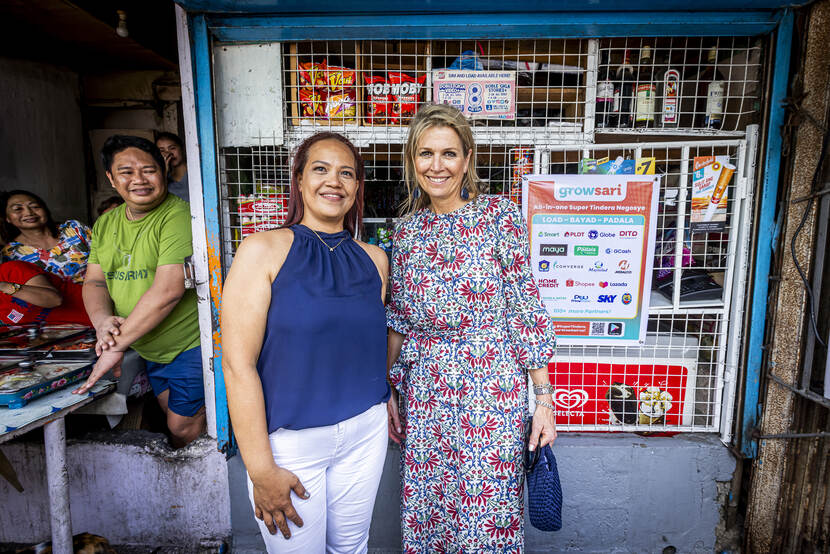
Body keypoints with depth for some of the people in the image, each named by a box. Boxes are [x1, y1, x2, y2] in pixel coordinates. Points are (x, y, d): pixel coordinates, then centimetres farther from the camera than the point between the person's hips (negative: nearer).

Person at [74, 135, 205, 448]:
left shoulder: (179, 216, -19)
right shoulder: (105, 225, 8)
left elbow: (168, 290, -26)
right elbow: (94, 282, 9)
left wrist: (118, 345, -21)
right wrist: (102, 321, -14)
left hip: (190, 345, -7)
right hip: (152, 352, 8)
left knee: (183, 431, 2)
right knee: (173, 419, 22)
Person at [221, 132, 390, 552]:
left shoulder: (373, 260, 3)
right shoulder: (264, 250, -12)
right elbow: (238, 364, -15)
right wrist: (262, 470, -15)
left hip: (365, 431, 4)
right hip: (289, 438, -4)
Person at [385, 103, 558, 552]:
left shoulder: (499, 214, -7)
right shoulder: (408, 229, 5)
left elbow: (526, 309, -7)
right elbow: (398, 320, 10)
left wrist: (544, 400, -8)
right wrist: (390, 393, 11)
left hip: (491, 388, -3)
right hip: (424, 391, 4)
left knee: (486, 515, 9)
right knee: (425, 514, 16)